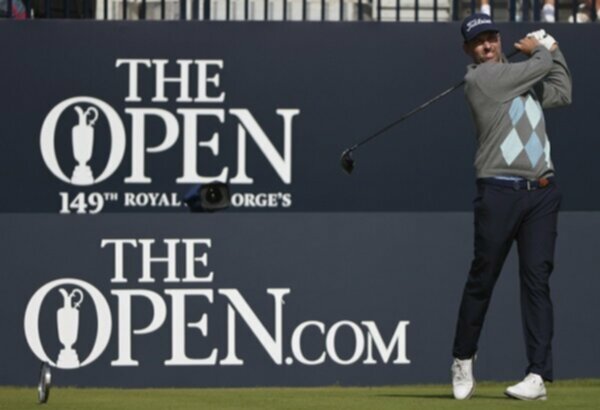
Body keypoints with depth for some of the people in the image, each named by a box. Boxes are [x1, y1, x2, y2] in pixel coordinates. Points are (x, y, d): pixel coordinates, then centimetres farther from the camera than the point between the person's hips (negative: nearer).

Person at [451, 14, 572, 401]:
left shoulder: (521, 80, 20)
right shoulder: (480, 78, -4)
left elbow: (562, 92, 29)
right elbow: (540, 67, -2)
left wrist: (552, 48, 26)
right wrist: (540, 50, 19)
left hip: (542, 192, 5)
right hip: (499, 192, -5)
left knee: (536, 278, -4)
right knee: (482, 279, 1)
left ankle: (539, 375, -8)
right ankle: (463, 359, 21)